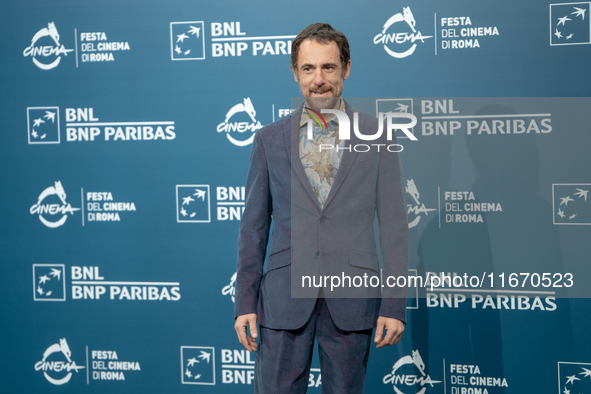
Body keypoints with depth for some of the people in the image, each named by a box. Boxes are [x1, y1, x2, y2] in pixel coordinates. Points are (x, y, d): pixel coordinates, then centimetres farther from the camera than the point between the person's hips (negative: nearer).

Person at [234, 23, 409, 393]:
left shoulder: (377, 136, 3)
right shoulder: (269, 139, 7)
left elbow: (394, 225, 1)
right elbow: (253, 227, 8)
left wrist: (394, 305, -5)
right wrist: (245, 302, 3)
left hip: (351, 299, 0)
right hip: (284, 298, 1)